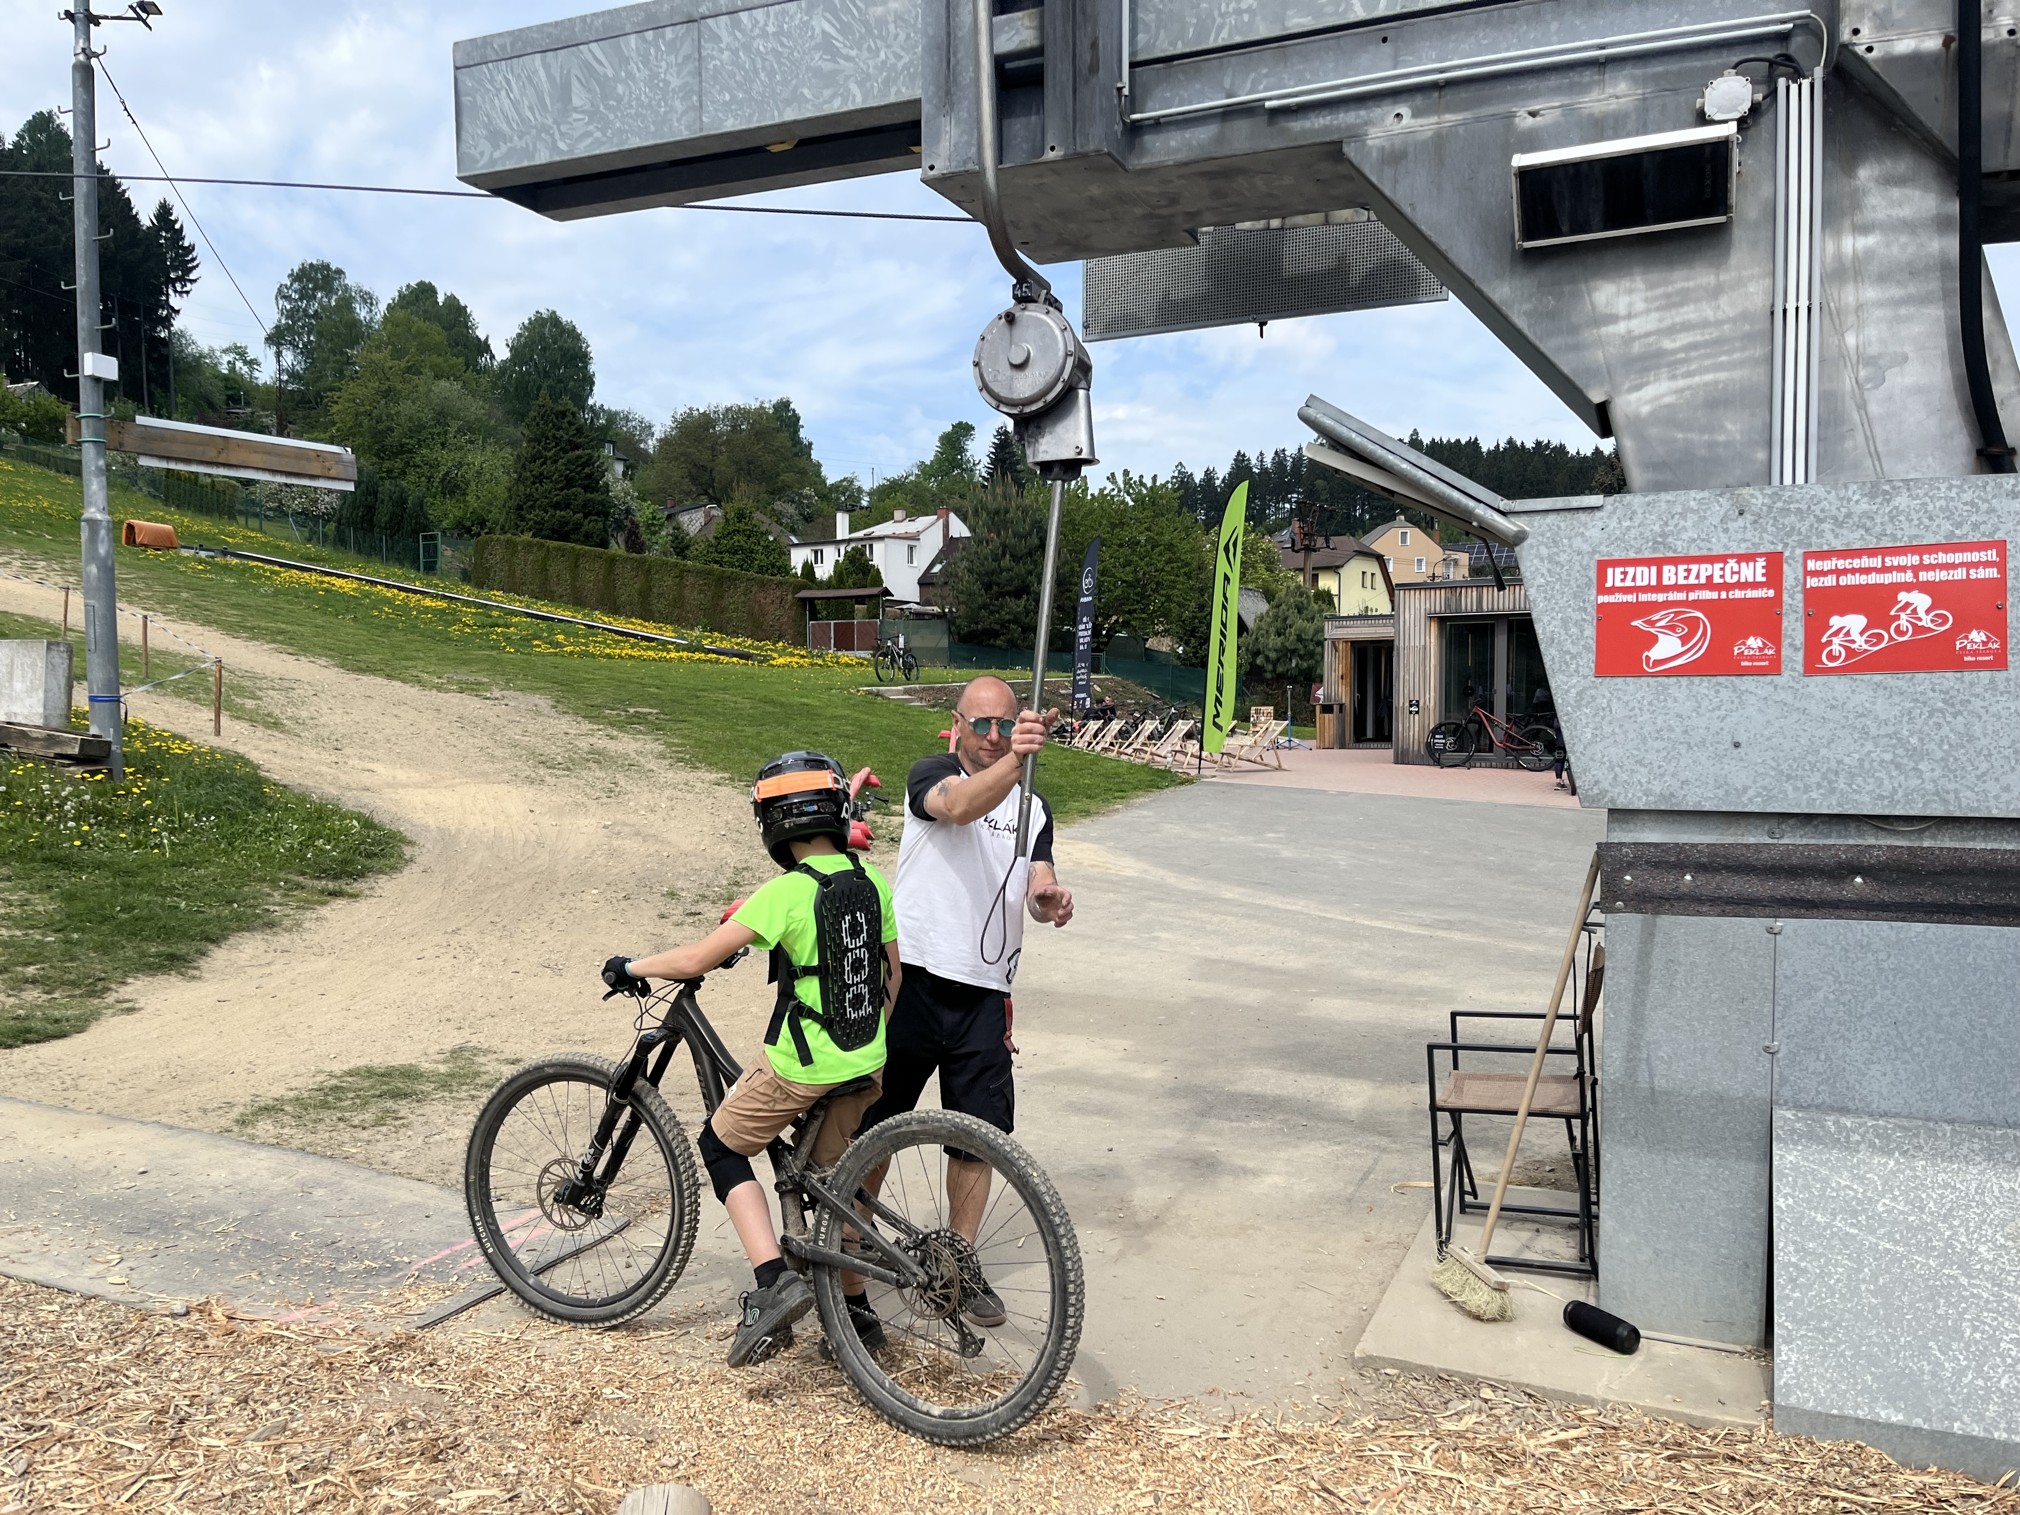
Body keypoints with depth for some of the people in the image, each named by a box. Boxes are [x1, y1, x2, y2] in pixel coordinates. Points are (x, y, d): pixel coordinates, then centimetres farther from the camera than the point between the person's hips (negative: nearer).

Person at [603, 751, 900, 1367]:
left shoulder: (787, 891, -19)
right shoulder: (871, 881, 1)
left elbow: (697, 959, -18)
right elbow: (892, 975, 11)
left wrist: (630, 968, -1)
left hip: (800, 1065, -7)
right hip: (865, 1063, 7)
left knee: (722, 1148, 13)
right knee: (828, 1174, 23)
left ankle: (773, 1282, -3)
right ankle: (856, 1311, 28)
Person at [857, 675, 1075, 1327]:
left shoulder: (1032, 806, 13)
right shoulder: (931, 774, -2)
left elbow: (1037, 886, 2)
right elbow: (958, 807, -26)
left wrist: (1052, 899, -23)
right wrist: (1014, 760, -44)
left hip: (983, 994, 3)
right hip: (912, 979, -3)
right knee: (873, 1125, 7)